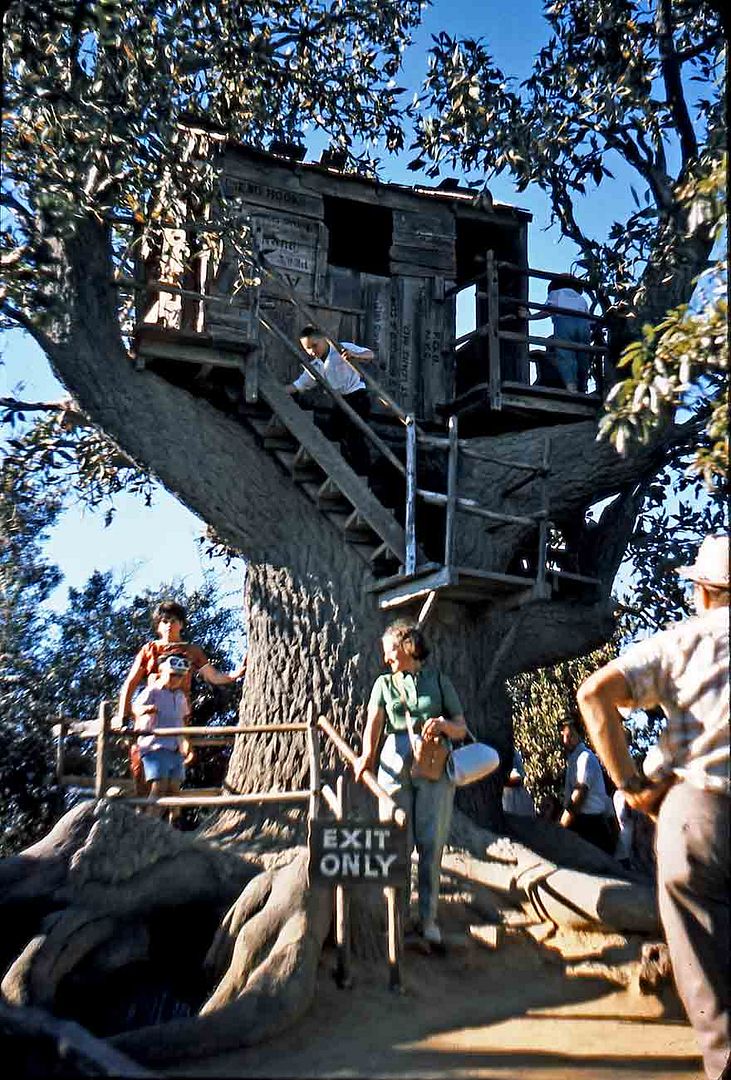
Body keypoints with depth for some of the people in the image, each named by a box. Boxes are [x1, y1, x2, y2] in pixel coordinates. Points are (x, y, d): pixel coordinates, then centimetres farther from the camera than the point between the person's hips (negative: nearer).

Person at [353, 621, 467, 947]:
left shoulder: (438, 680, 9)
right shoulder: (384, 683, 12)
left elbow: (461, 728, 9)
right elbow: (373, 724, -3)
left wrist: (443, 725, -13)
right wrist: (367, 755, -21)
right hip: (395, 765, 1)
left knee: (430, 842, -2)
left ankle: (428, 917, 9)